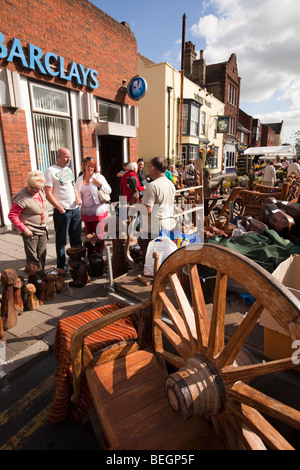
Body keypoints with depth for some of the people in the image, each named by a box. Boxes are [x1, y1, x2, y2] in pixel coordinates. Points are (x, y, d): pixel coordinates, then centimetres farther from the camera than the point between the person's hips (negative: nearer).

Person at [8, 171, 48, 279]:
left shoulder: (41, 191, 4)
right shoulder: (22, 197, -19)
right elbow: (12, 216, -16)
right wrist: (24, 229, -17)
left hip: (43, 230, 7)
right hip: (31, 232, -7)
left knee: (42, 255, 17)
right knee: (33, 258, 4)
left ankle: (42, 275, 33)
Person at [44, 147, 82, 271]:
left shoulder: (68, 170, 14)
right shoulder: (50, 171, -9)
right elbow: (48, 194, -14)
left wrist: (78, 197, 3)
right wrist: (60, 209, -16)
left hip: (75, 209, 7)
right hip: (62, 212, -7)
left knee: (76, 239, 14)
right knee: (61, 241, 3)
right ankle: (62, 267, 15)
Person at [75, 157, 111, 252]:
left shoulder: (99, 177, -1)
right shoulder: (79, 179, 11)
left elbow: (109, 191, -3)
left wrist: (98, 183, -14)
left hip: (98, 211, -4)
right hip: (86, 211, 5)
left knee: (99, 235, -3)